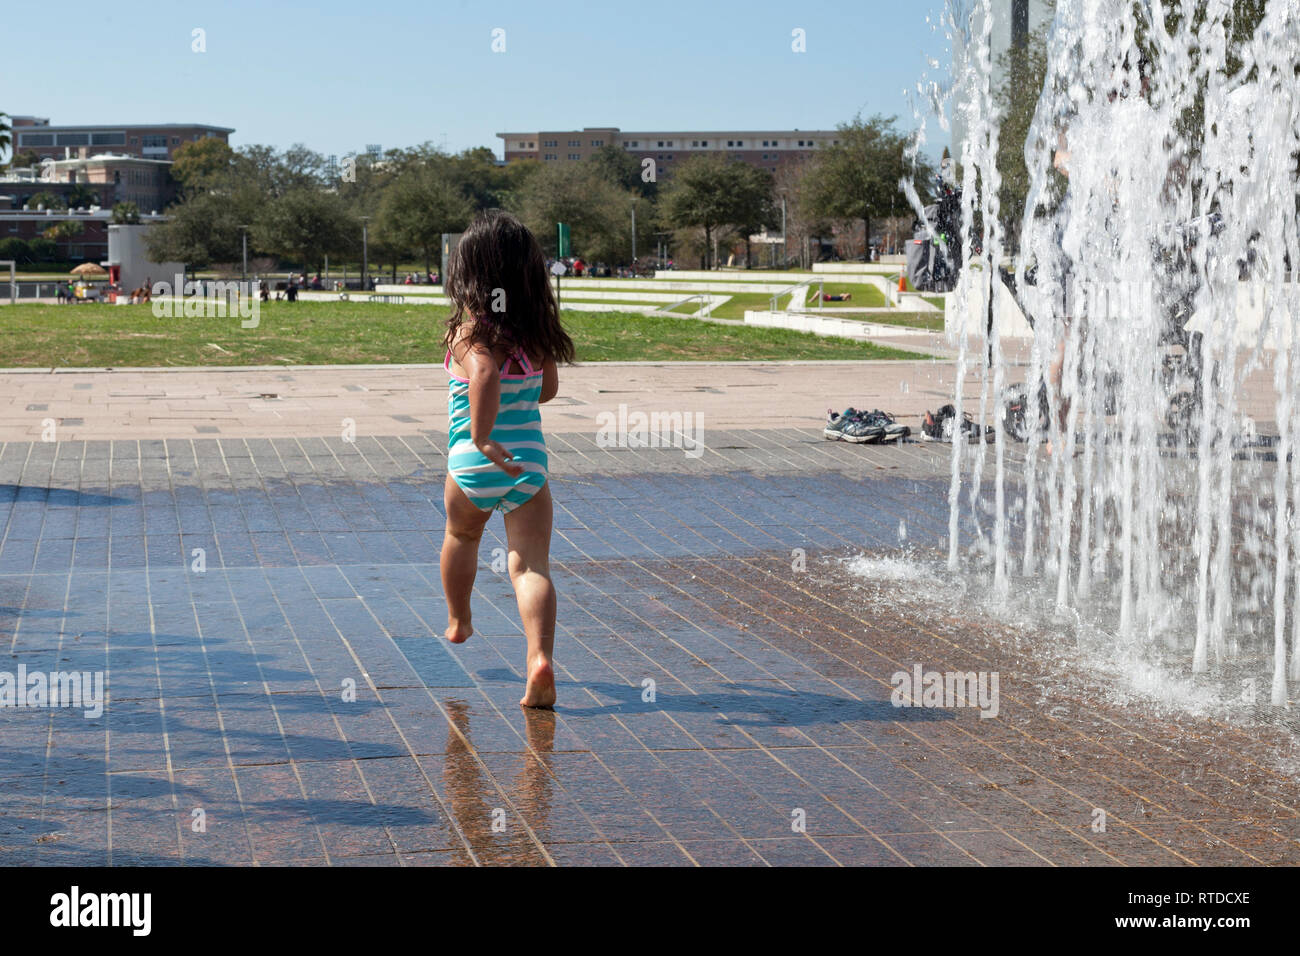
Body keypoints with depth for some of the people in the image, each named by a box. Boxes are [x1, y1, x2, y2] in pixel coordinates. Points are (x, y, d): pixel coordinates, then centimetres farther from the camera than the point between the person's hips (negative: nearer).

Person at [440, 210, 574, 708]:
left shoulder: (470, 332, -14)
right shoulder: (538, 330, 1)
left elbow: (485, 375, -34)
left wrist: (482, 438, -31)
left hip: (473, 463, -2)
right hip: (529, 458, 2)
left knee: (462, 536, 27)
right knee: (531, 565, -3)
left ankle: (458, 623, 50)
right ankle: (540, 658, -26)